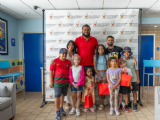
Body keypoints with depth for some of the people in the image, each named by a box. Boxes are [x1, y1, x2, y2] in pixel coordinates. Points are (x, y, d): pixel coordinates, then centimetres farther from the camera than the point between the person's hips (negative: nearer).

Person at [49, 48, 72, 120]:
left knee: (63, 95, 16)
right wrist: (51, 82, -8)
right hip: (57, 82, -4)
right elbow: (51, 71, -5)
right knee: (57, 96, -2)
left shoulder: (68, 62, 6)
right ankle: (57, 112, 10)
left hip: (65, 82, 4)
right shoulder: (55, 61, -5)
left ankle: (61, 108, 36)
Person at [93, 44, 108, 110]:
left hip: (105, 73, 1)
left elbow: (108, 67, 1)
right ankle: (101, 103, 12)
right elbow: (95, 67, -3)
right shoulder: (95, 57, -1)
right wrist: (99, 76, -8)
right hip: (98, 73, -1)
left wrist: (106, 76, -7)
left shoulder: (106, 57, 2)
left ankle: (104, 98, 31)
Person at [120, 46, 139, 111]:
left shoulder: (133, 61, -7)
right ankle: (129, 102, 30)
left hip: (133, 79, -2)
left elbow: (136, 70, -2)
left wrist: (138, 78, -2)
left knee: (134, 91, 6)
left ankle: (135, 104, 16)